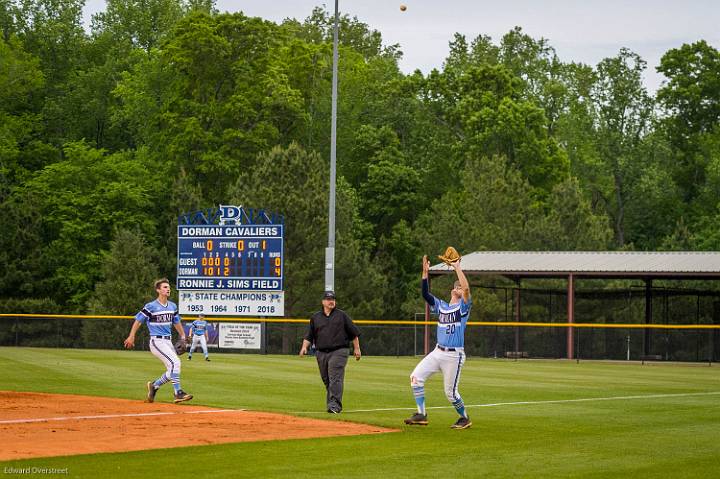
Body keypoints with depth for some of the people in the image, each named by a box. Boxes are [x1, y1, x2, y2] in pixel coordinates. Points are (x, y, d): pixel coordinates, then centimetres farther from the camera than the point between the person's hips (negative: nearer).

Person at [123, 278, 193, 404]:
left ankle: (154, 385, 27)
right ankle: (178, 393, -19)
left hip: (168, 341, 8)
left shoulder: (172, 306, 11)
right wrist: (131, 337, -6)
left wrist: (183, 336, 20)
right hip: (157, 342, -8)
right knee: (175, 362, -22)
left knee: (172, 371, 5)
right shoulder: (151, 307, -9)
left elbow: (176, 322, 25)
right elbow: (138, 320, -4)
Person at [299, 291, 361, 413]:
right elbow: (309, 335, 12)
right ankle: (331, 404, 16)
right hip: (321, 354, 4)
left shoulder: (341, 315, 7)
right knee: (326, 381, 7)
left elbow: (354, 332, 9)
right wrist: (304, 347, -6)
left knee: (335, 378, -15)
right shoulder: (315, 317, 13)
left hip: (339, 352, -4)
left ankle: (335, 405, -21)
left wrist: (356, 349, 5)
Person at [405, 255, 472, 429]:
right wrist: (425, 272, -4)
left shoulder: (463, 307, -2)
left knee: (451, 392, -2)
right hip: (438, 352, 6)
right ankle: (421, 415, -4)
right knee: (416, 376, -8)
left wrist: (457, 267, -15)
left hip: (454, 355, -6)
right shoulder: (441, 306, 15)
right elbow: (425, 293, 5)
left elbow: (466, 288, -19)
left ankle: (465, 418, 21)